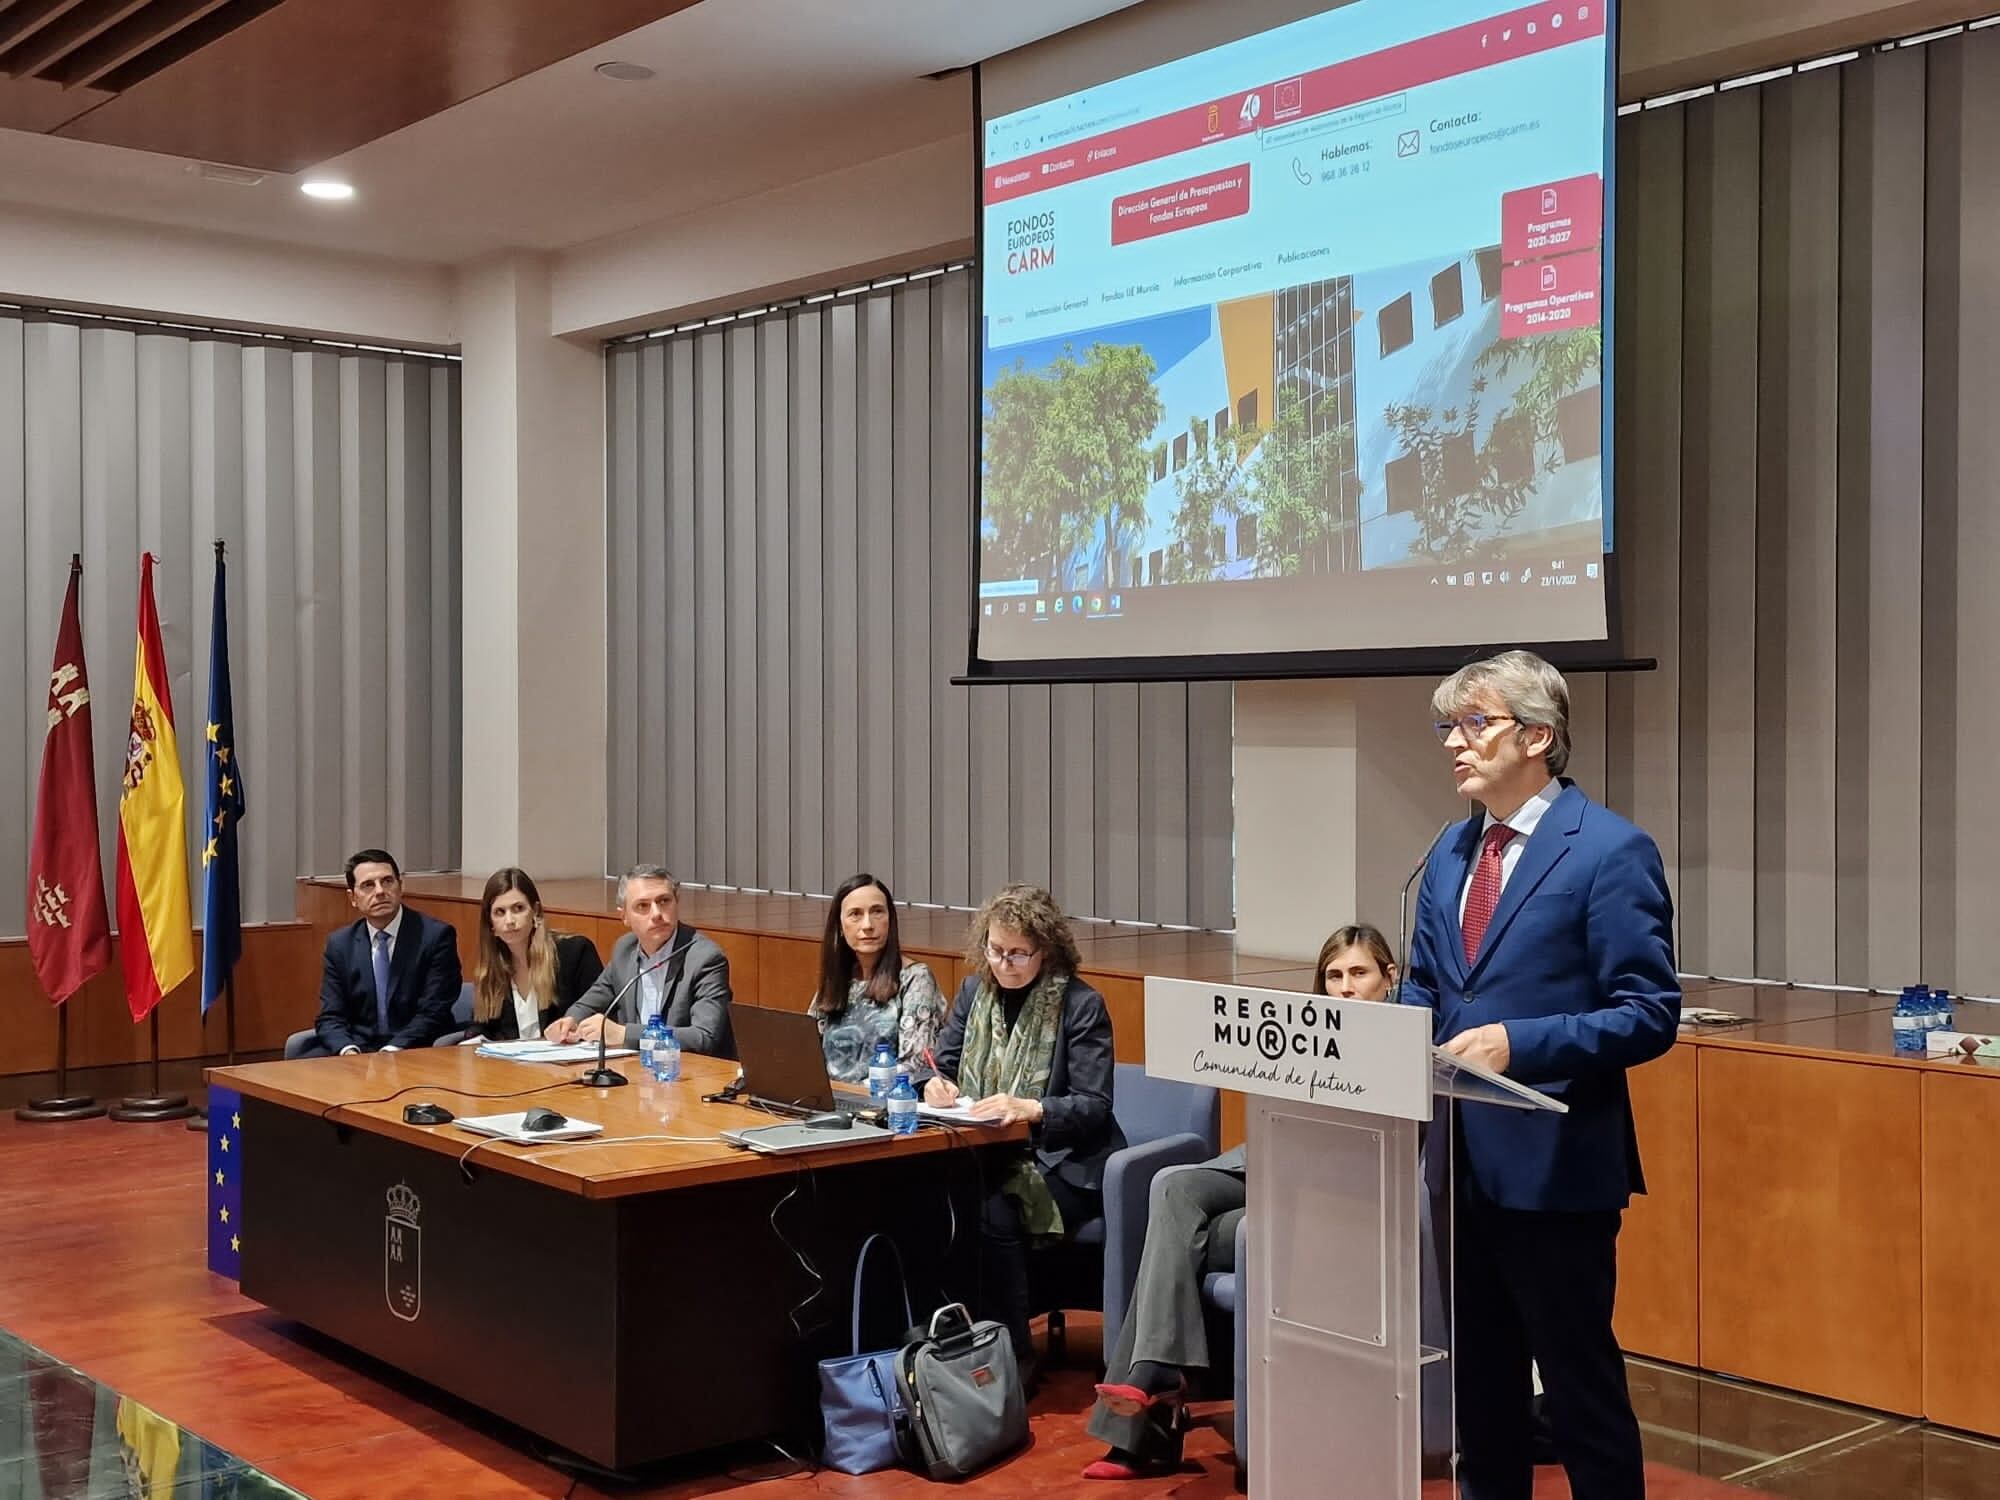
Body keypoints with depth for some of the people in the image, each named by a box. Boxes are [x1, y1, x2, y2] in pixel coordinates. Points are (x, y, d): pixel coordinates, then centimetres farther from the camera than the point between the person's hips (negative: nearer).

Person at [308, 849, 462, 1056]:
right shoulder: (339, 944, 9)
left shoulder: (436, 936, -4)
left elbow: (433, 1014, -9)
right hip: (356, 1049, 3)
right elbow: (330, 1017, 4)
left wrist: (393, 1052, -23)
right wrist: (348, 1051, -17)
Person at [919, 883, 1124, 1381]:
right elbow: (944, 1064, 16)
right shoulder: (974, 991, 11)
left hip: (1061, 1162, -5)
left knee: (994, 1210, -33)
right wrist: (937, 1085, -9)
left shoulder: (1081, 1004, -6)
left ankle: (1014, 1354, -15)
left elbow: (1094, 1107, -11)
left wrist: (1030, 1108, -28)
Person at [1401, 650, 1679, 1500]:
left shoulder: (1611, 851, -12)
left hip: (1553, 1164, -7)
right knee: (1479, 1374, 18)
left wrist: (1518, 1042, -24)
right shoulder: (1452, 852, 11)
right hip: (1464, 1155, 7)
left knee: (1580, 1381, 4)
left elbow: (1648, 1014, -15)